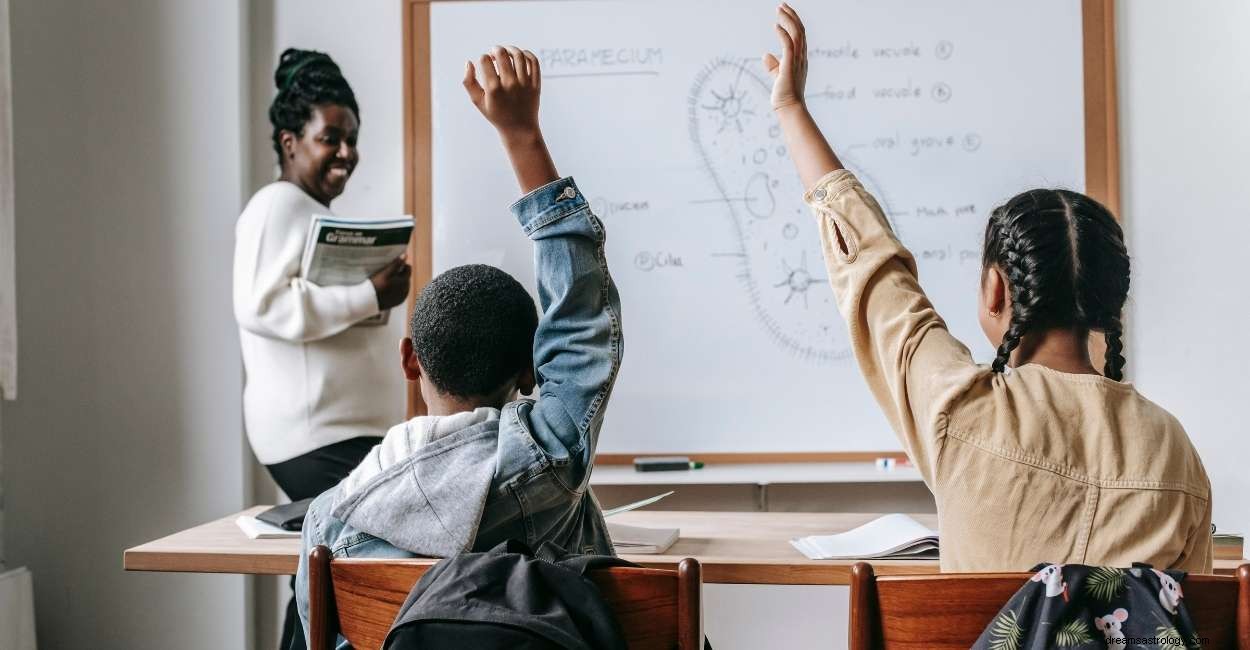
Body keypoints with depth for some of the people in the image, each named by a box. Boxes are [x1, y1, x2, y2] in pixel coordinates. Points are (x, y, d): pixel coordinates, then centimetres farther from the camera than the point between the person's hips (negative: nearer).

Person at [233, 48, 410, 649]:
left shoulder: (319, 213, 22)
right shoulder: (279, 204, -9)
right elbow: (260, 306, -22)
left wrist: (378, 295, 10)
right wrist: (369, 296, -19)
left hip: (346, 429, 10)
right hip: (317, 433, -10)